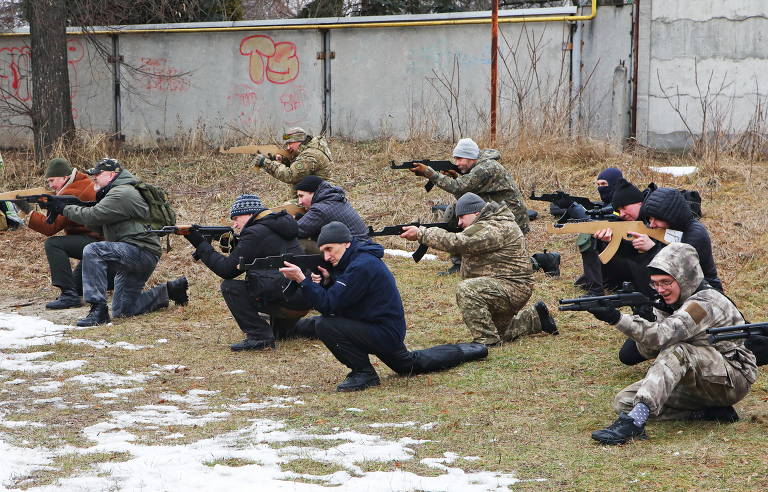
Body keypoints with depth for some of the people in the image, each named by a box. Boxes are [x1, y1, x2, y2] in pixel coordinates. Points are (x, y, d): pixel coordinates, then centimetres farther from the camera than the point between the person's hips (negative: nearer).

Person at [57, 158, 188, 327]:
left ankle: (98, 310, -27)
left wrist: (64, 209, -9)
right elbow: (99, 227, 18)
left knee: (92, 251, -27)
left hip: (141, 251, -11)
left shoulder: (122, 193, -13)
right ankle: (169, 290, 24)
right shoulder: (114, 192, 21)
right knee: (122, 311, 10)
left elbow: (92, 216, -21)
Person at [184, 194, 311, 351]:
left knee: (230, 286, -7)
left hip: (288, 300, -10)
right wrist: (234, 245, 11)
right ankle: (283, 329, 30)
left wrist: (201, 244, -3)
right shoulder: (276, 228, 18)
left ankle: (259, 336, -11)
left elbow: (228, 270, -10)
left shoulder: (256, 233, -10)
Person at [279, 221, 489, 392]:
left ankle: (364, 373, -9)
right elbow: (334, 300, 12)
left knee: (324, 325, -23)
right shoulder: (352, 259, 6)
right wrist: (326, 281, -7)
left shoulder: (362, 266, -25)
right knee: (409, 365, 34)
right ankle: (464, 352, 41)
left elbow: (329, 305, -28)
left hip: (385, 334, -10)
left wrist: (302, 279, -30)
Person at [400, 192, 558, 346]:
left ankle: (486, 341, -27)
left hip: (513, 289, -11)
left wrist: (421, 233, -27)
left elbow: (457, 243, -30)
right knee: (500, 333, 27)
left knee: (466, 290, -33)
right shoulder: (485, 226, 13)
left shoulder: (494, 228, -23)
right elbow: (461, 247, 13)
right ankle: (536, 318, 38)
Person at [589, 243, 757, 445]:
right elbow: (650, 350, -1)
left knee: (676, 352, -35)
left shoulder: (706, 303, -20)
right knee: (624, 401, -5)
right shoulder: (673, 304, 6)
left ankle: (635, 421, -41)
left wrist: (617, 319, -42)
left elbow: (662, 336, -34)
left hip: (733, 381, -9)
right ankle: (706, 412, -8)